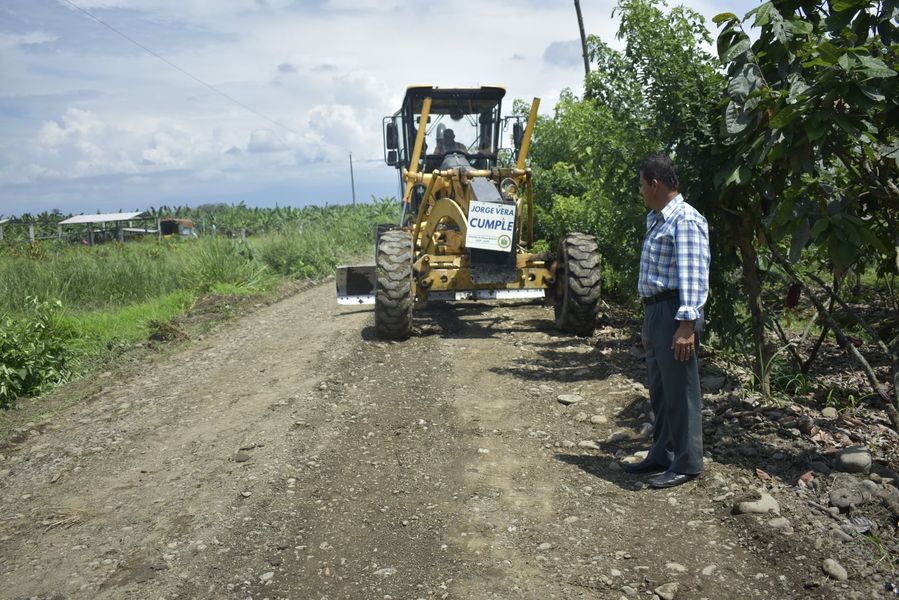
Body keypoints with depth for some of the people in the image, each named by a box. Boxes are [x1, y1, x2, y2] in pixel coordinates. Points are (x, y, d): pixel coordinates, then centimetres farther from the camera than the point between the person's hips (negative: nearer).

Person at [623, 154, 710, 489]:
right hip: (654, 311, 10)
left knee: (680, 391, -2)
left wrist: (687, 323, -26)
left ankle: (687, 464, 7)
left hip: (674, 313, -10)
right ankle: (661, 454, 26)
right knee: (659, 390, 16)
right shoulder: (656, 220, 18)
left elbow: (693, 276, -20)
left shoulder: (685, 220, -12)